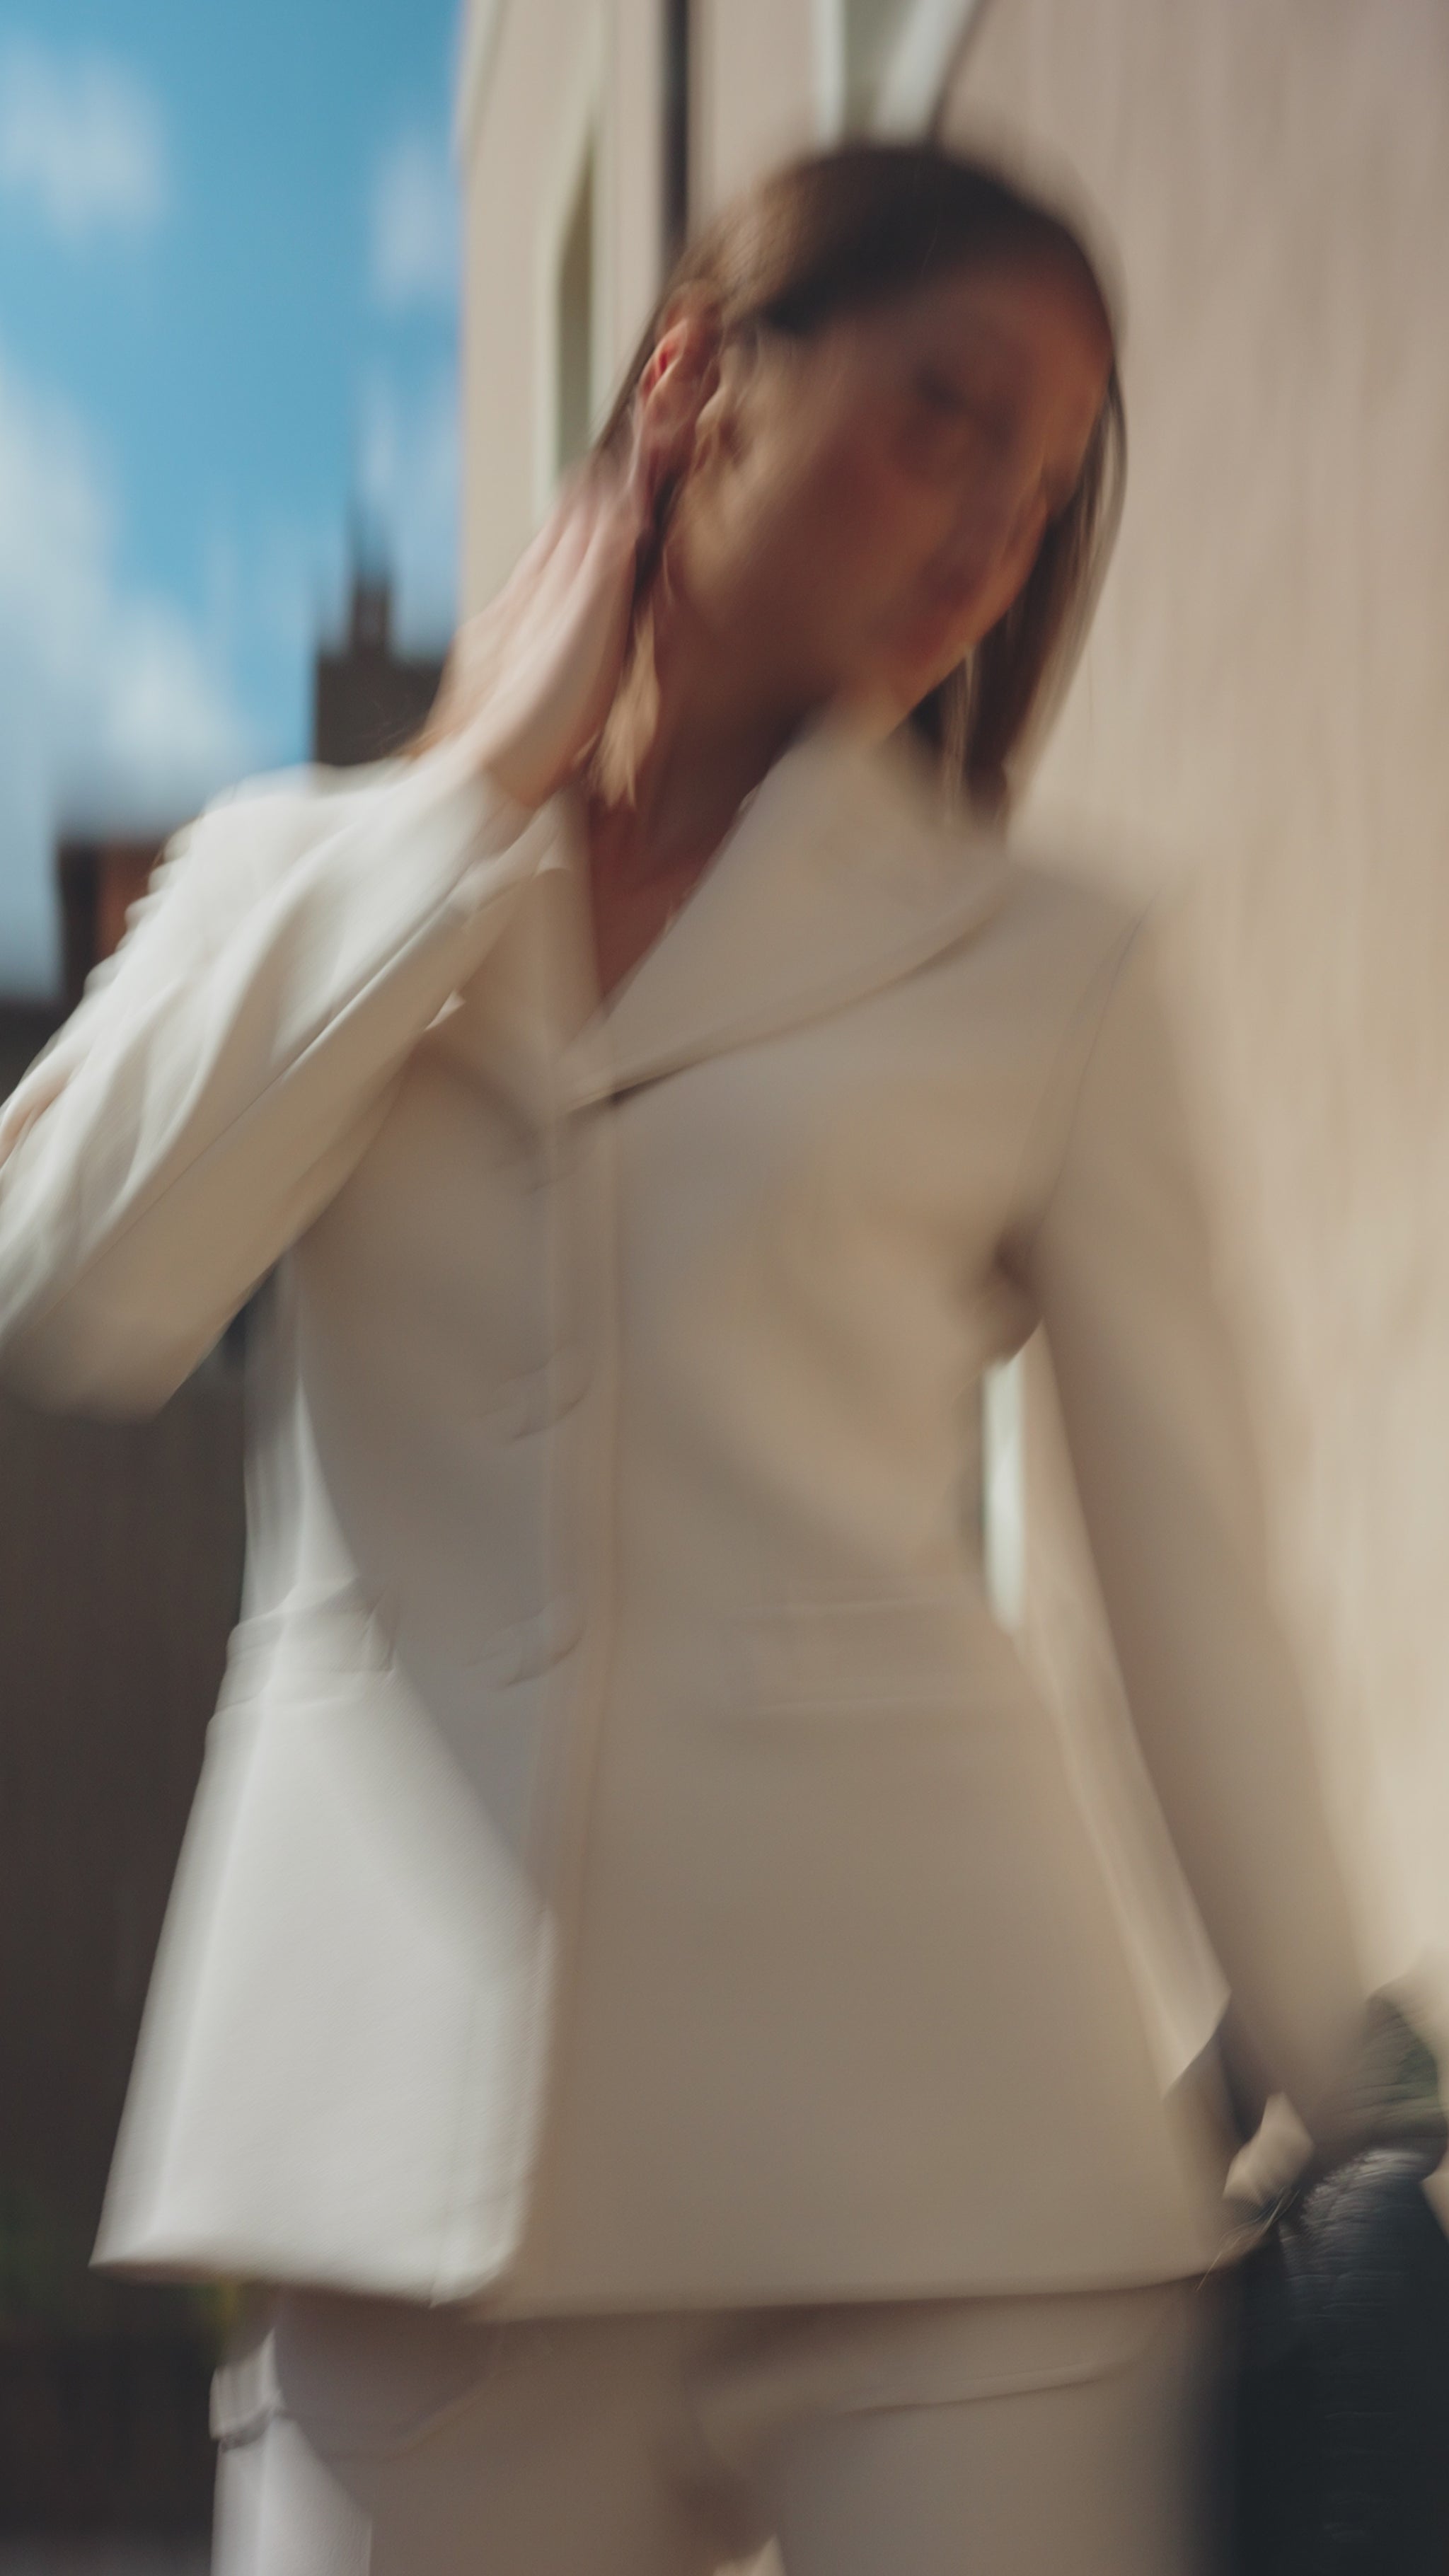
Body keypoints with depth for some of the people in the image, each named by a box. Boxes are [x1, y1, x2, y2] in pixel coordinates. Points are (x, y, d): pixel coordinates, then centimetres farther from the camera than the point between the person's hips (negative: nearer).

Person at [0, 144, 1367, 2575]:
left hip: (923, 2127, -1)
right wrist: (485, 788, -1)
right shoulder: (304, 874, 13)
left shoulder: (1041, 970, 9)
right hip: (421, 2131, 1)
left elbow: (1192, 1575, 9)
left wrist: (1351, 2095, 6)